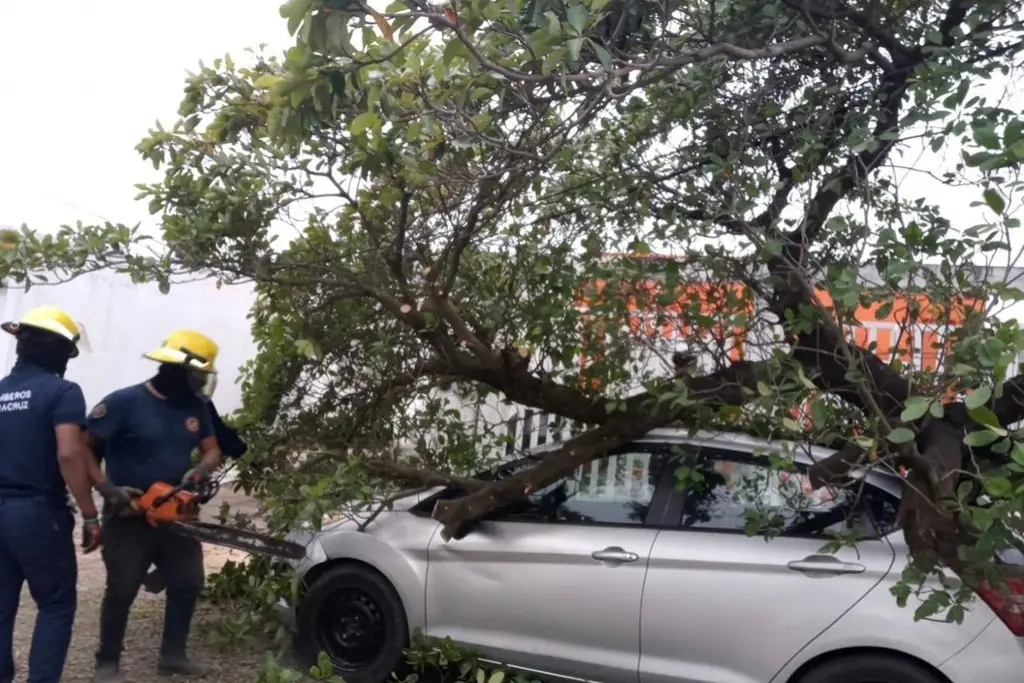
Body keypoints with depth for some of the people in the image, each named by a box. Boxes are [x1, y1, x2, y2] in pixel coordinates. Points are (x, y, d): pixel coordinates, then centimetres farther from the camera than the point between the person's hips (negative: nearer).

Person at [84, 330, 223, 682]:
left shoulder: (195, 407, 2)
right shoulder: (124, 402, -15)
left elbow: (212, 451, 7)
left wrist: (201, 470, -16)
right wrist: (108, 488, -23)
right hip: (129, 518, -6)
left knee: (188, 585, 10)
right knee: (122, 591, 4)